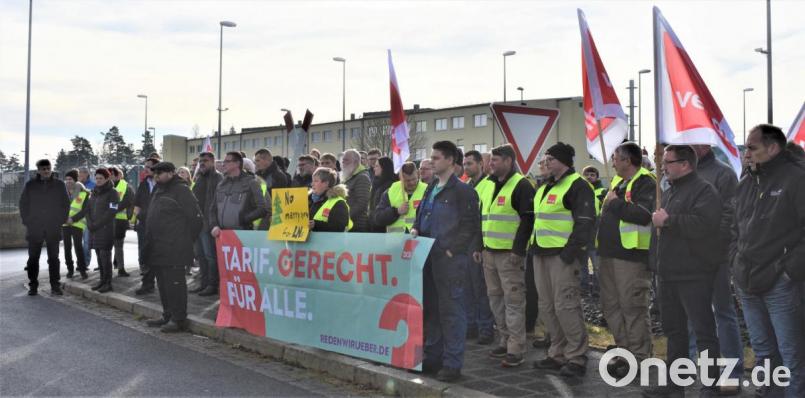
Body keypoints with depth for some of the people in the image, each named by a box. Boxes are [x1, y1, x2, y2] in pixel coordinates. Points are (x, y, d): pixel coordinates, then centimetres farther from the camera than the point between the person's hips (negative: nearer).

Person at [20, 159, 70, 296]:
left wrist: (61, 221, -1)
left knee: (53, 258, 3)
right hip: (34, 228, 1)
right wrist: (27, 221, 0)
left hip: (53, 228, 0)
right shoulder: (30, 185, 3)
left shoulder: (59, 185, 2)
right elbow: (23, 204, 8)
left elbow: (66, 204, 6)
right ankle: (33, 286, 11)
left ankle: (55, 286, 8)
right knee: (33, 258, 4)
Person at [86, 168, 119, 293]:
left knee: (105, 255, -7)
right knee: (99, 255, 8)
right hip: (94, 230, 6)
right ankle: (102, 280, 16)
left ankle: (108, 283, -3)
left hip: (106, 229, -6)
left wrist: (97, 224, -14)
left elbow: (111, 212, -13)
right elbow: (88, 209, 15)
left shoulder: (112, 192, -5)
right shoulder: (94, 192, 16)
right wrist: (89, 223, -1)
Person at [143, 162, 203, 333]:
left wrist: (186, 240, -8)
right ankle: (168, 315, 27)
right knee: (163, 284, 16)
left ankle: (179, 319, 2)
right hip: (158, 248, 9)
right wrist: (150, 242, 19)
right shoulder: (158, 191, 18)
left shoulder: (181, 190, -11)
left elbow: (195, 216, -15)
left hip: (173, 249, -9)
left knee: (174, 283, -5)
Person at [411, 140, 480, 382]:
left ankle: (452, 363, 7)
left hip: (449, 258, -8)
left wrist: (452, 250, -15)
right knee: (430, 308, 14)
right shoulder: (430, 189, 16)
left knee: (451, 310, -2)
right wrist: (415, 229, 3)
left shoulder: (462, 190, -7)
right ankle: (433, 356, 25)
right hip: (428, 256, 8)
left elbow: (471, 225, -11)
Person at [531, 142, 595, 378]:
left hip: (562, 254, -9)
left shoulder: (577, 185, -9)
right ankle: (558, 354, 22)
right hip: (542, 253, 9)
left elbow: (585, 221, -16)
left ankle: (577, 358, 3)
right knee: (547, 306, 11)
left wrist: (571, 252, -21)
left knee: (566, 306, -8)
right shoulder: (545, 186, 19)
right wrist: (534, 246, 18)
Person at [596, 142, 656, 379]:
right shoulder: (618, 182, 19)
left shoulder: (645, 183, -10)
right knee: (611, 306, 14)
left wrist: (615, 203, -17)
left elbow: (644, 214, -25)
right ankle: (625, 352, 27)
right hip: (609, 253, 10)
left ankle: (640, 359, 7)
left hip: (631, 255, -10)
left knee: (633, 308, -4)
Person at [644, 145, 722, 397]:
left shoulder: (703, 191, -10)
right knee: (673, 329, 15)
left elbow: (704, 224, -27)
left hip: (693, 276, -9)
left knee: (704, 331, -3)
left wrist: (668, 220, -18)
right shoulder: (669, 192, 18)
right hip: (668, 274, 9)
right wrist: (657, 264, 19)